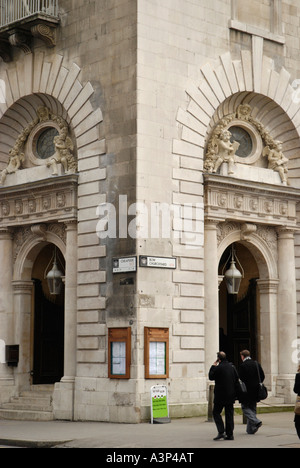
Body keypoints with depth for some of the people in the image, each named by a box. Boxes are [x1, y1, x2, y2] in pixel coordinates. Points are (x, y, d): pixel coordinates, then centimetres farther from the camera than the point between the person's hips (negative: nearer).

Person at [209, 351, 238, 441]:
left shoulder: (218, 368, -15)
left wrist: (213, 366, 3)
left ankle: (221, 432, -10)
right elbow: (237, 379, 13)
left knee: (216, 412, 3)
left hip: (220, 395, -6)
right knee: (229, 414, 9)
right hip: (231, 395, 6)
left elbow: (211, 377, -4)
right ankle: (230, 434, 8)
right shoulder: (232, 366, 6)